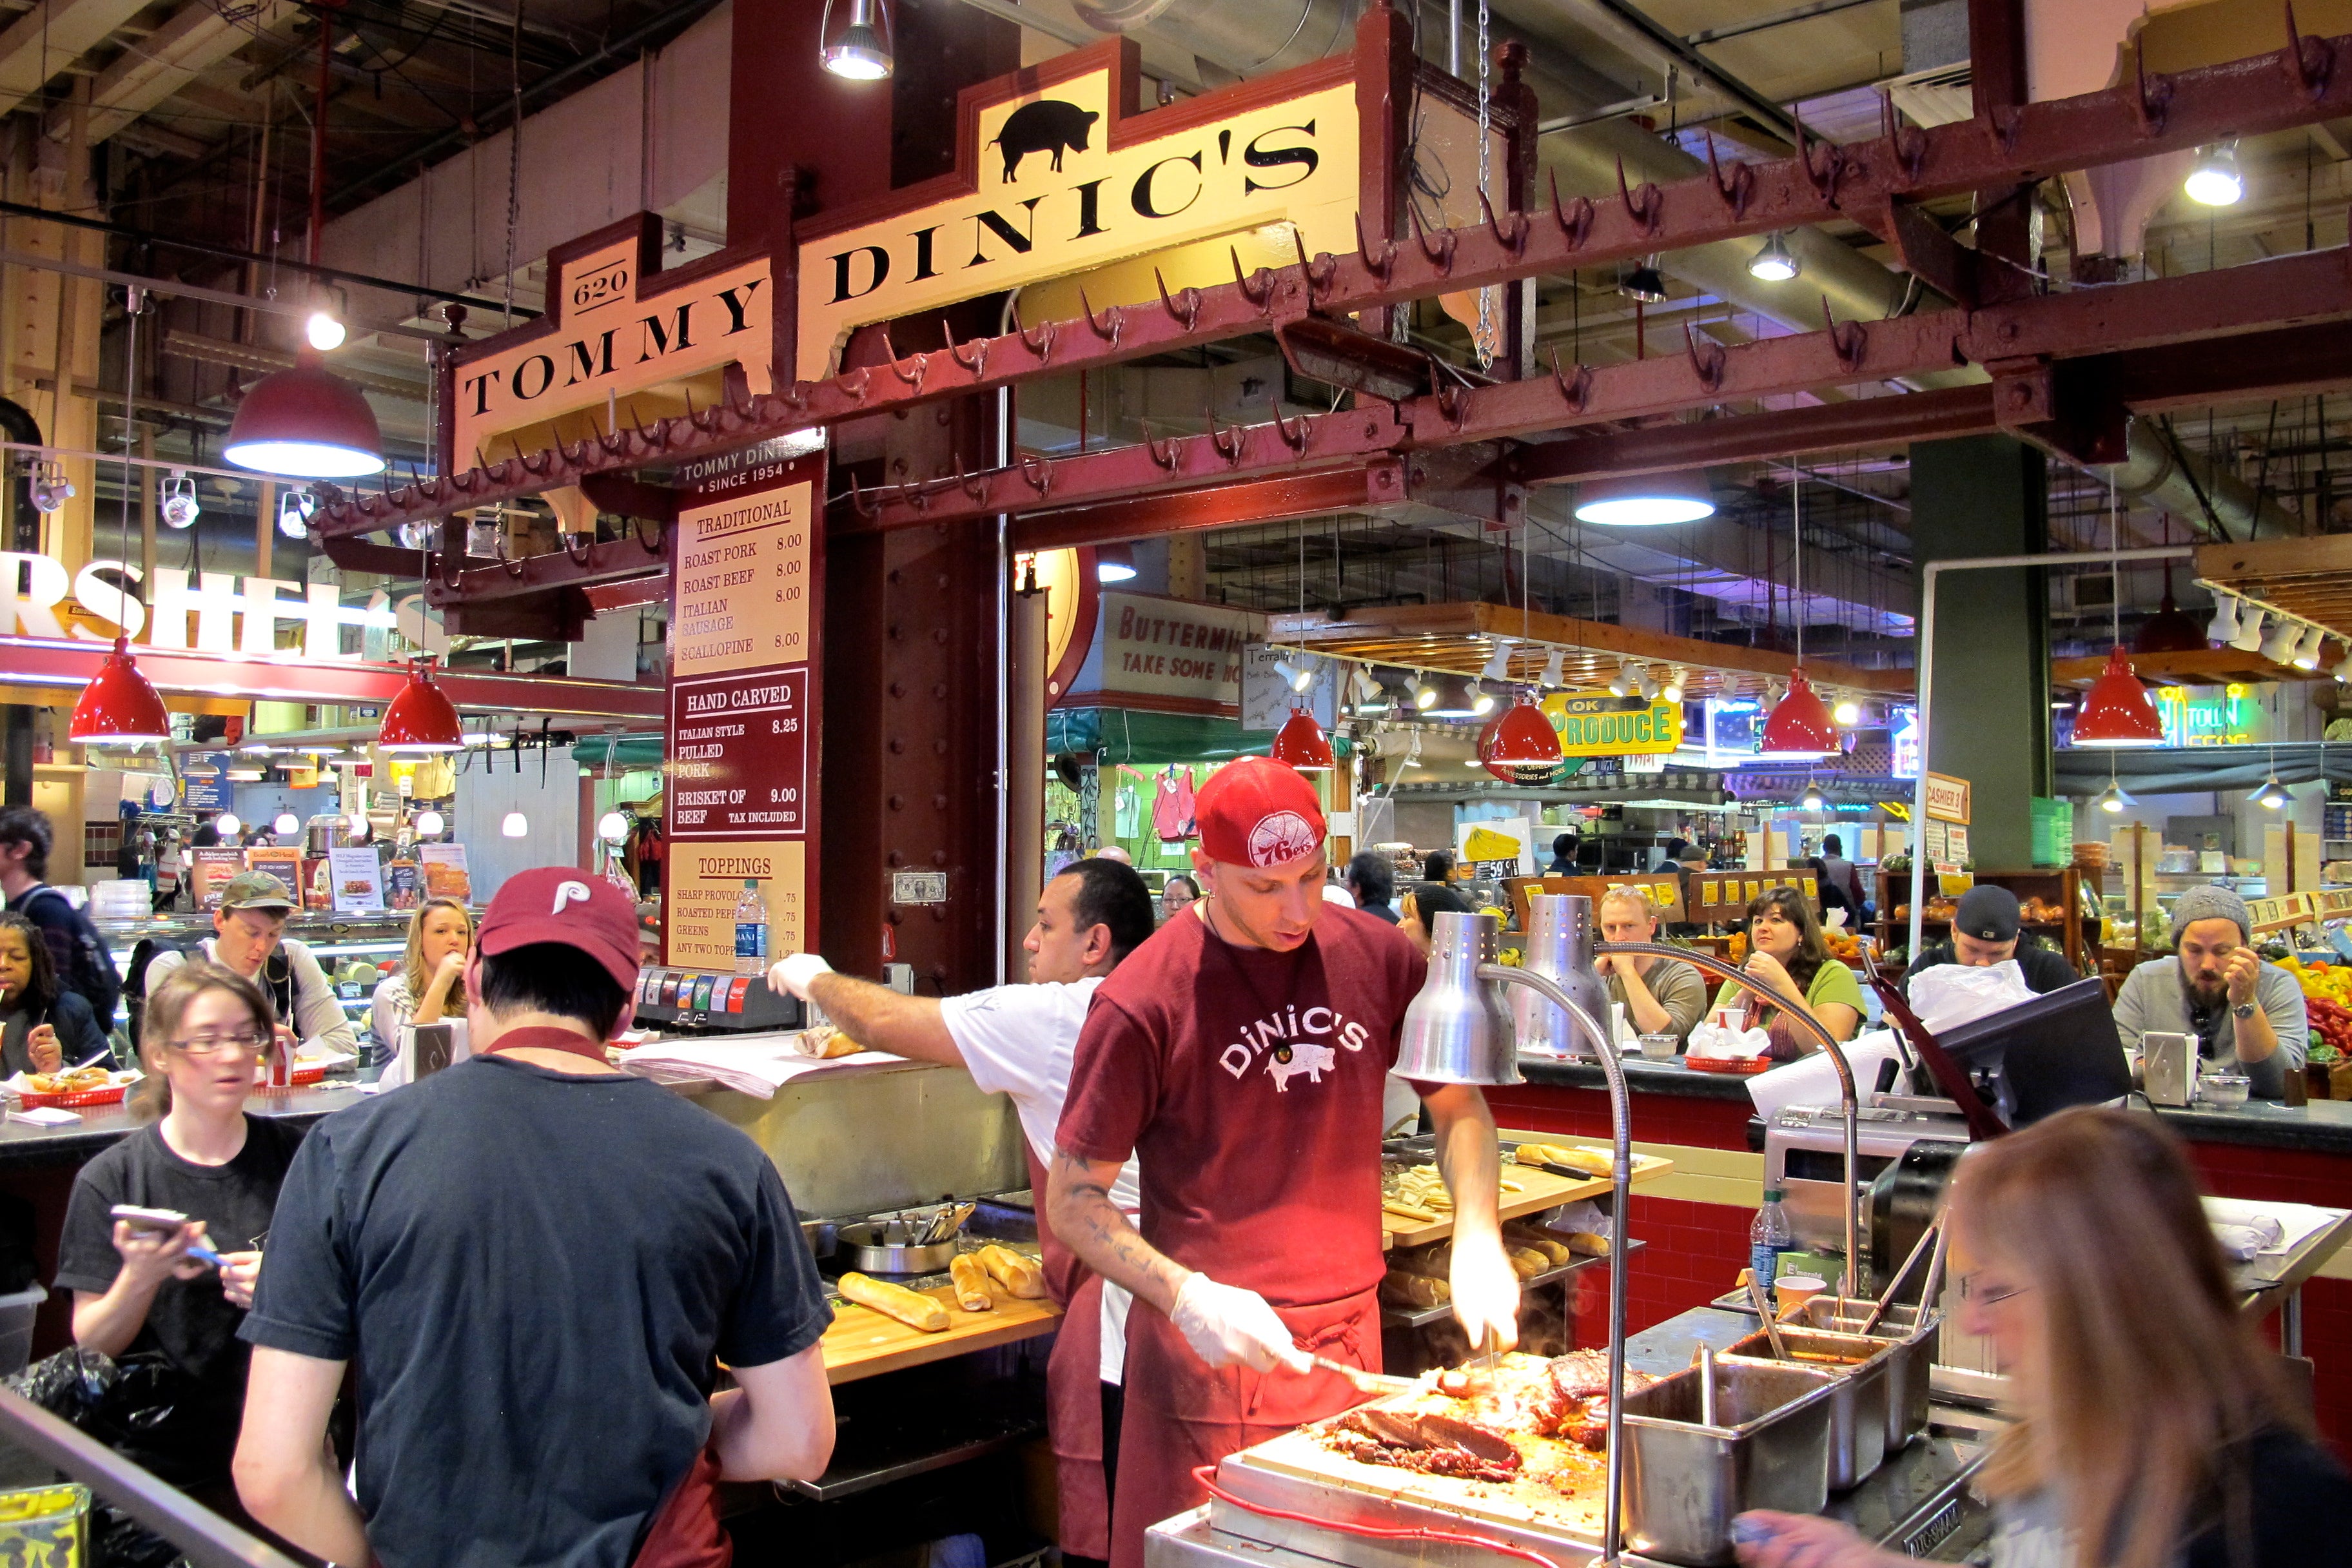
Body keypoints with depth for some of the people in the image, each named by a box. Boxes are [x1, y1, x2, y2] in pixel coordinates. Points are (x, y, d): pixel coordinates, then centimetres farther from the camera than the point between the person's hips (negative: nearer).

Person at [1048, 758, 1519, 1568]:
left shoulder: (1377, 955, -2)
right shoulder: (1143, 1002, -16)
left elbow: (1458, 1106, 12)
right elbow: (1073, 1200, -9)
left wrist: (1477, 1239, -4)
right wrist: (1187, 1298, -23)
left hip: (1351, 1332, 5)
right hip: (1213, 1345, -4)